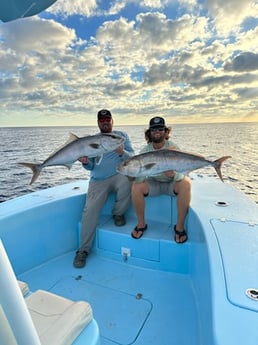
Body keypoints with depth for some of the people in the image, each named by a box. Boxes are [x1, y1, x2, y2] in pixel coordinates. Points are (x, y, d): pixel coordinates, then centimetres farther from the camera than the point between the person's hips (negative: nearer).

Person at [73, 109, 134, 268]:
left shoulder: (122, 135, 10)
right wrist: (85, 162, -17)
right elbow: (91, 166, 7)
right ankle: (84, 250, -2)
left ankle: (118, 213, -6)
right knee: (90, 210, -18)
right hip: (98, 180, 1)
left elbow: (132, 156, -1)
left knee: (126, 182, -36)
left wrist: (122, 153, -23)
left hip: (119, 175, -1)